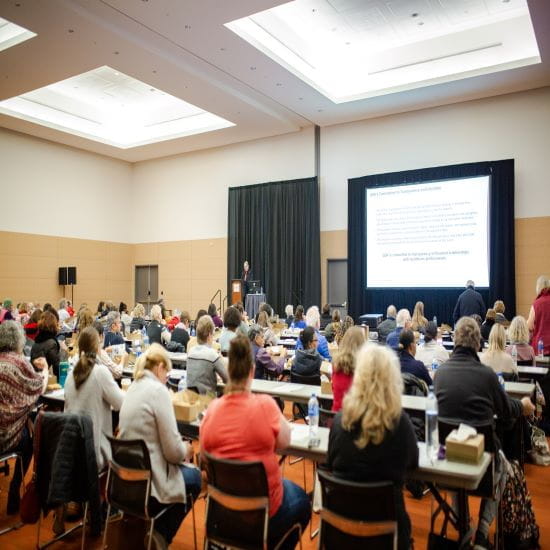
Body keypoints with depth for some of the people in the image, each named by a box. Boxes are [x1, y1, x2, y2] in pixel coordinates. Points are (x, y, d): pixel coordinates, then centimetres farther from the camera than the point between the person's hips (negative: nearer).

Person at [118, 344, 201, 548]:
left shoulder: (133, 388, 7)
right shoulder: (158, 390, -18)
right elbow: (173, 451, -18)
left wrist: (179, 449, 13)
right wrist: (185, 450, 3)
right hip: (147, 479, -8)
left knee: (185, 469, 25)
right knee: (194, 476, 16)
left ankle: (153, 527, 25)